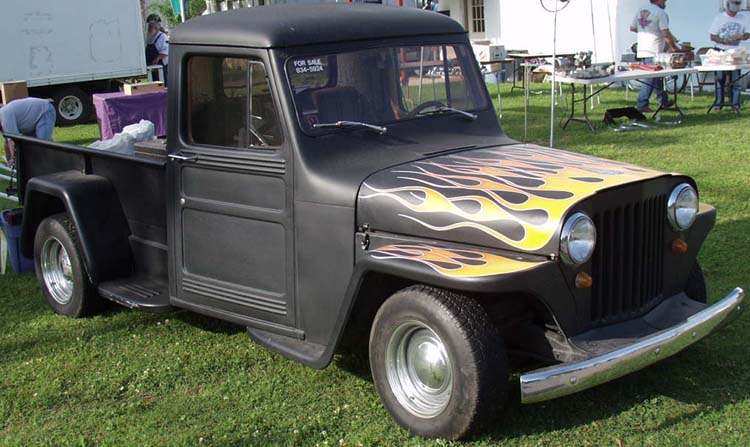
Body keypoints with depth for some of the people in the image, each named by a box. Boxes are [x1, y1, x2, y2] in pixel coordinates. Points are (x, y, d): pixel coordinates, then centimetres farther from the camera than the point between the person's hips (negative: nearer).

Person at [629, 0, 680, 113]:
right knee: (650, 79, -5)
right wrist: (674, 47, -4)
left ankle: (663, 101, 26)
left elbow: (632, 28, 17)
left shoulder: (641, 11, 11)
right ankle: (642, 105, -6)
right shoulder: (660, 13, -11)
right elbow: (666, 33, -15)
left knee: (657, 77, 17)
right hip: (654, 52, -8)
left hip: (642, 51, 8)